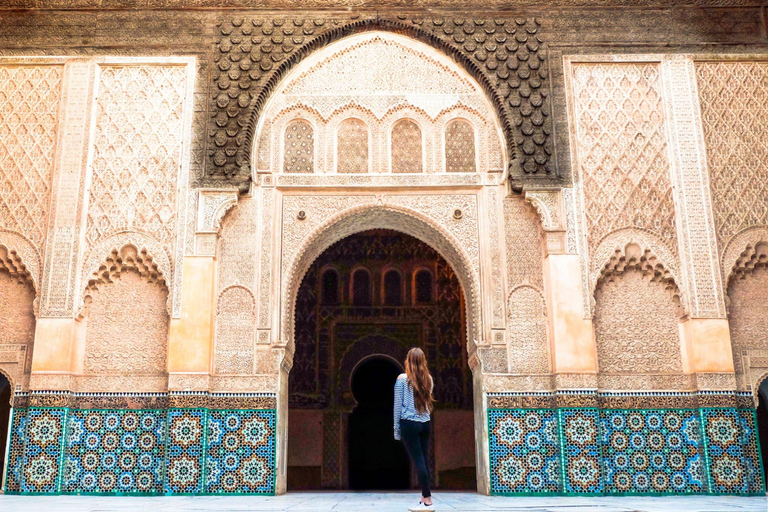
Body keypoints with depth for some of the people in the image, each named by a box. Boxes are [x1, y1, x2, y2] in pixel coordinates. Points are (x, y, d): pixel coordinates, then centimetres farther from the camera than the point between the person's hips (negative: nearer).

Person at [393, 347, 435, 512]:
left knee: (418, 461, -5)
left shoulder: (402, 378, -5)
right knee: (423, 461, 8)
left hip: (409, 424, -4)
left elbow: (398, 405, -3)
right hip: (425, 424, 5)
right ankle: (424, 498, 9)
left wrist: (396, 429, 2)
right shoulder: (428, 379, 7)